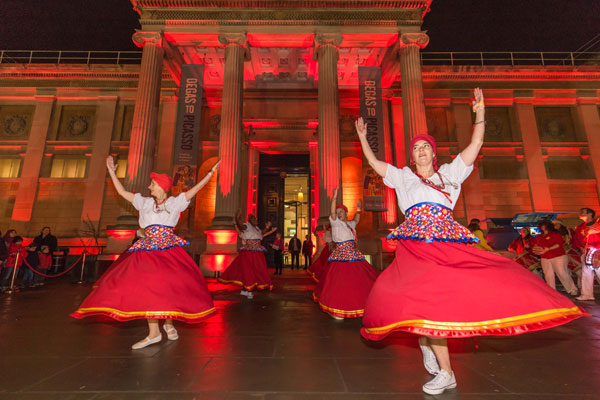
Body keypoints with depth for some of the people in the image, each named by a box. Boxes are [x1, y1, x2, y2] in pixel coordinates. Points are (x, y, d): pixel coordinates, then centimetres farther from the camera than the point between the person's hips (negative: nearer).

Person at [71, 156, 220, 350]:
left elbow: (195, 189, -1)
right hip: (148, 250, 3)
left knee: (170, 286, -7)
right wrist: (112, 171, 26)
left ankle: (169, 323, 15)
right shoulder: (144, 202, 16)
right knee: (146, 286, -6)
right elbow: (122, 192, 22)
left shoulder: (174, 202, 6)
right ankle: (154, 332, 2)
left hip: (170, 249, -3)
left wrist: (211, 172, -7)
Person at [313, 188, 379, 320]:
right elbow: (332, 213, -21)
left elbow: (356, 221, 38)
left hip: (354, 254, 7)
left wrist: (358, 209, 32)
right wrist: (334, 197, -29)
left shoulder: (350, 223, 16)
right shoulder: (335, 222, -3)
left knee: (361, 279, 11)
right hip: (341, 254, -7)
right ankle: (334, 310, 6)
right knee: (340, 281, -7)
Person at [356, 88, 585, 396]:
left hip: (449, 244, 3)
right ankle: (445, 373, 2)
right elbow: (373, 162, 18)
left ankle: (426, 339, 10)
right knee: (429, 298, -15)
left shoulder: (449, 173, 21)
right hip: (416, 246, -2)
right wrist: (362, 137, 20)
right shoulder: (403, 177, 18)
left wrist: (479, 111, 15)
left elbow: (476, 144, 18)